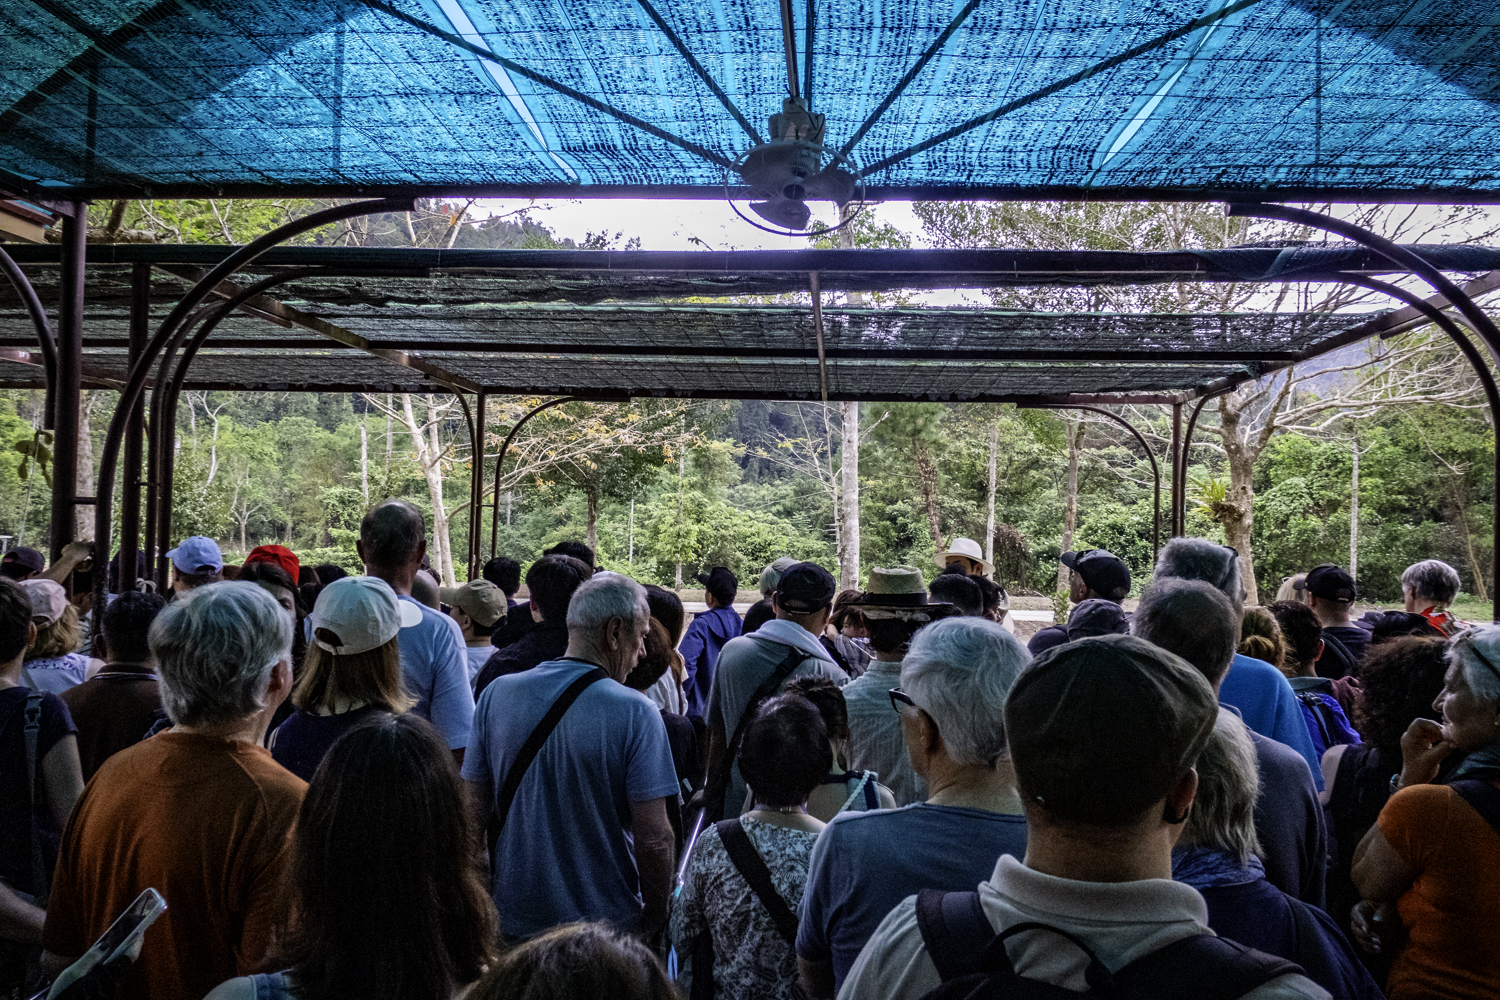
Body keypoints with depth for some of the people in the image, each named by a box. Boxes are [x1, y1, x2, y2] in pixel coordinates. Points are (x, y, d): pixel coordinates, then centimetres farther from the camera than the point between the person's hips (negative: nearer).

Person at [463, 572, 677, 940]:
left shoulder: (496, 692, -5)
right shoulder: (635, 713, -18)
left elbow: (476, 813, 1)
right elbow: (653, 838, -19)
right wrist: (657, 917, -2)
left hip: (513, 917, 4)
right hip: (606, 923, -4)